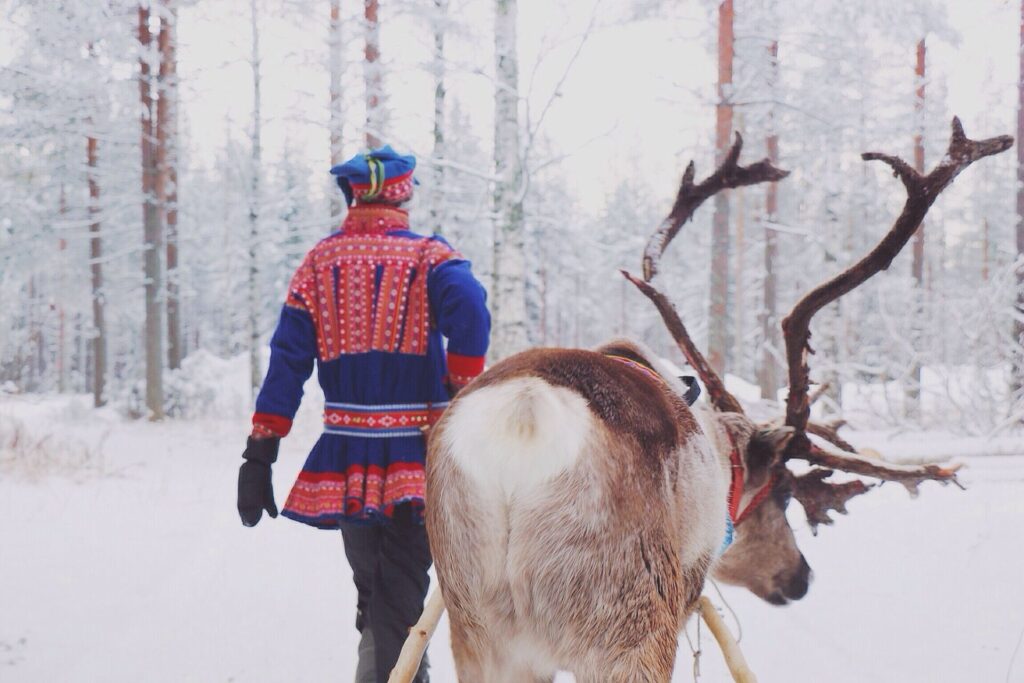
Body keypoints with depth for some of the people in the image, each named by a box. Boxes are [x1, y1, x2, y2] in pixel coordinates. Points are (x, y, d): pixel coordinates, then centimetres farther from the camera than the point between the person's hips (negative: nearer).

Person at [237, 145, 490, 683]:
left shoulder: (318, 263, 8)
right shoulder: (429, 255, -1)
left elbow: (287, 361, 3)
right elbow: (469, 311, -23)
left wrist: (259, 456, 2)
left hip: (344, 459, 3)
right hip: (413, 457, -3)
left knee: (372, 587, 19)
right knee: (399, 597, -1)